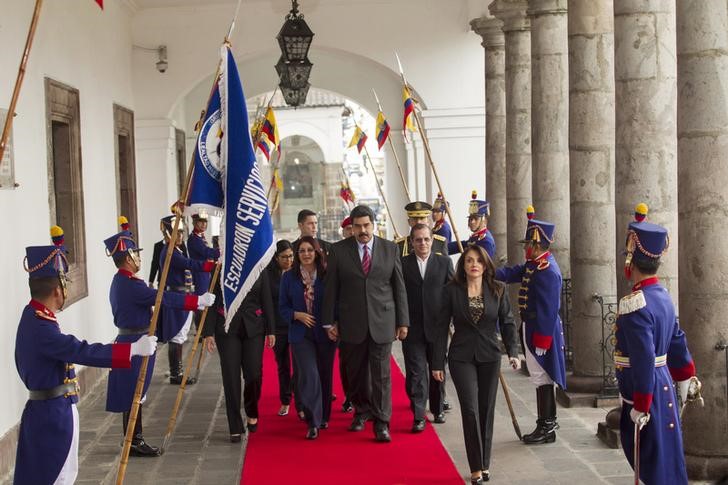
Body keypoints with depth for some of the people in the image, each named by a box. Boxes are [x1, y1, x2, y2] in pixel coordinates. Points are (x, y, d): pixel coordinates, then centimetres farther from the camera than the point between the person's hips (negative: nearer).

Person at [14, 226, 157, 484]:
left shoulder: (32, 317, 6)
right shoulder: (41, 327, -25)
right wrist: (133, 349, -31)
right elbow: (83, 352, -31)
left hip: (48, 411, 10)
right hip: (55, 414, -10)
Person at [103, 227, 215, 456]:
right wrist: (198, 300, -22)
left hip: (131, 341, 10)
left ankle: (136, 441, 22)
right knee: (133, 396, -2)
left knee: (134, 395, 14)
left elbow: (154, 299, 15)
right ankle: (134, 444, 6)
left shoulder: (120, 282, 12)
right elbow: (164, 298, -25)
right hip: (135, 343, -10)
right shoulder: (130, 285, -21)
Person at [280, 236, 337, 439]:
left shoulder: (327, 276, -3)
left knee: (325, 375, 11)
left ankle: (323, 417, 30)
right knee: (309, 375, -11)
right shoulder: (289, 277, 2)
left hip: (325, 333, 1)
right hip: (301, 334, 0)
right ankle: (313, 422, -6)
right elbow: (283, 307, 6)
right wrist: (297, 315, -13)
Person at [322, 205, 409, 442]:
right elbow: (331, 289, 3)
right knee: (356, 372, 11)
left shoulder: (390, 249, 3)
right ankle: (361, 411, 32)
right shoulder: (338, 250, 1)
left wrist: (403, 321, 3)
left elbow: (399, 287, 5)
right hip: (351, 323, 1)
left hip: (382, 321, 0)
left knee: (381, 373, -1)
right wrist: (329, 322, 0)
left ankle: (381, 422, 7)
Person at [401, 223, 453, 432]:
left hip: (437, 326, 2)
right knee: (415, 373, -3)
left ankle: (437, 409, 30)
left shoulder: (444, 262, 4)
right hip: (412, 328, -1)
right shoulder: (402, 264, 0)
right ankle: (419, 416, 1)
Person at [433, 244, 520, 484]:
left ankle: (485, 465, 22)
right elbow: (442, 327, -1)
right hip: (462, 357, -2)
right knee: (471, 409, -10)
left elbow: (507, 323, 4)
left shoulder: (498, 290, 1)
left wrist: (513, 352, -11)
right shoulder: (452, 290, -3)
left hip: (489, 357, 2)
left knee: (486, 411, 8)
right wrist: (438, 363, -3)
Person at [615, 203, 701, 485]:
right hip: (661, 388, 9)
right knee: (656, 458, 19)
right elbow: (678, 343, 15)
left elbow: (644, 361, -26)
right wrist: (687, 380, 25)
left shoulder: (635, 306, -23)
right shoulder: (662, 295, 6)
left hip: (646, 393, -9)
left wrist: (640, 407, -21)